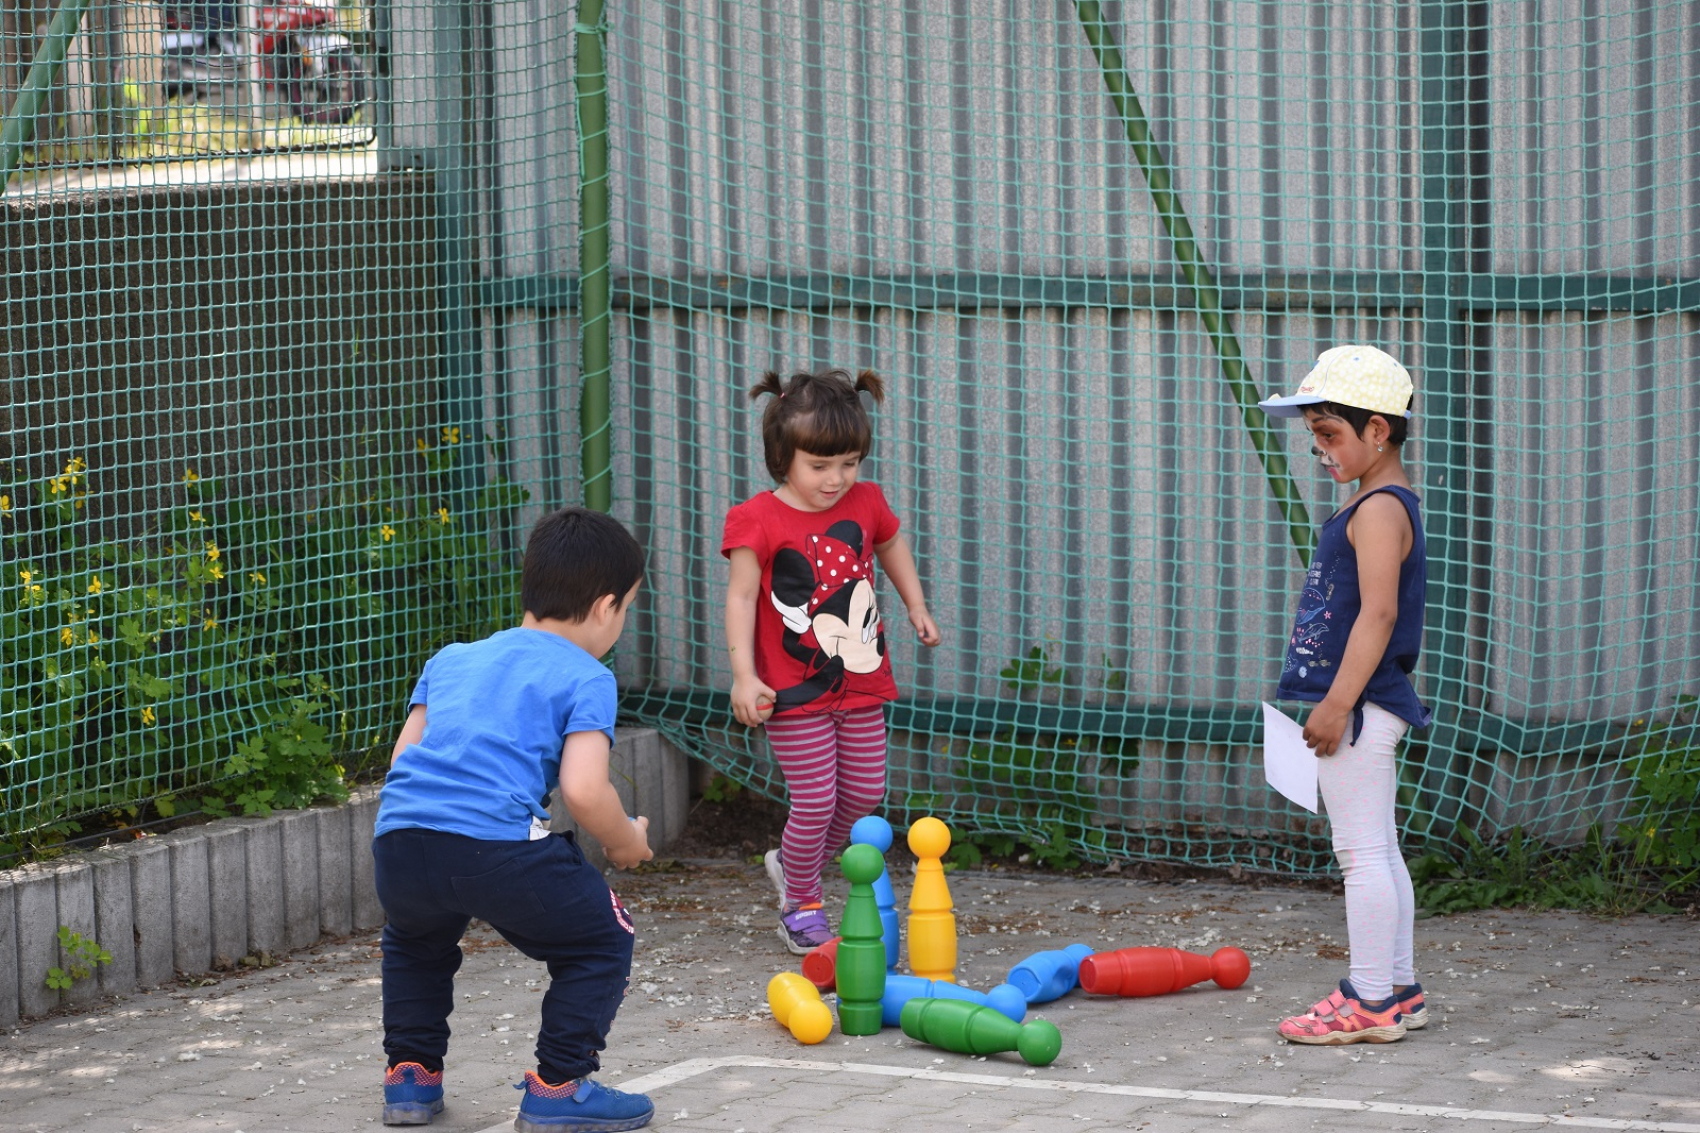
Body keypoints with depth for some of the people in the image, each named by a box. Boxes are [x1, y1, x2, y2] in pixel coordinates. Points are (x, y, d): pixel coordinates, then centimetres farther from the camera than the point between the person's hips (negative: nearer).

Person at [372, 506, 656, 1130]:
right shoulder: (585, 678, 10)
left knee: (416, 939, 37)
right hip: (498, 841, -6)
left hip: (399, 842, 6)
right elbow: (584, 791, -4)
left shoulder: (451, 659, 28)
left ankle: (409, 1075, 31)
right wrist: (626, 843, 14)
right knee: (600, 940, 16)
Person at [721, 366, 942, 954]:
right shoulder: (759, 520, -14)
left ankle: (793, 862, 34)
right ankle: (800, 905, 15)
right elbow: (741, 596, -13)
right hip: (795, 691, -5)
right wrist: (744, 677, -17)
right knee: (815, 801, -6)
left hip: (861, 682, 5)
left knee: (865, 792, 10)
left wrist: (917, 607, 21)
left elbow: (891, 545, 23)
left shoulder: (866, 503, 1)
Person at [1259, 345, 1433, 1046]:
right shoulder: (1379, 506, 16)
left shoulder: (1379, 510, -16)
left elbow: (1378, 613, -24)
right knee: (1376, 850, 15)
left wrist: (1337, 704, -25)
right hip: (1364, 708, 11)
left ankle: (1371, 1002, -4)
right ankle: (1398, 990, 21)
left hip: (1359, 705, -11)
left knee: (1362, 851, -7)